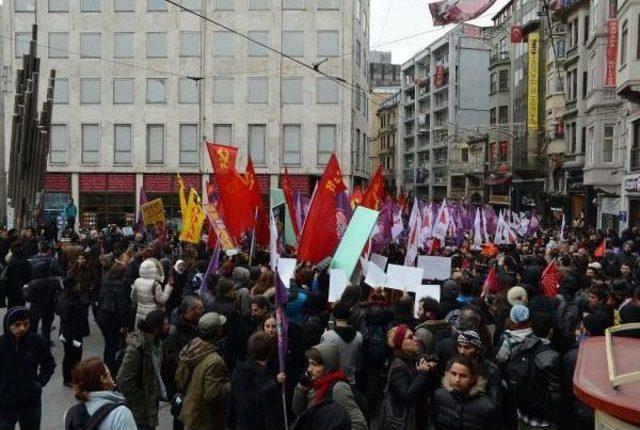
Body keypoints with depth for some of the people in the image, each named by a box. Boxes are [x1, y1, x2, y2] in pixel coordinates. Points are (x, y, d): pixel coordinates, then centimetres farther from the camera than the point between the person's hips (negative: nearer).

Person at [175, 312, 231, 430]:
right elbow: (213, 395, -28)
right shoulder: (214, 361, -30)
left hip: (189, 413, 8)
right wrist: (230, 385, -14)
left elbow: (179, 380, 6)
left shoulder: (188, 349, -5)